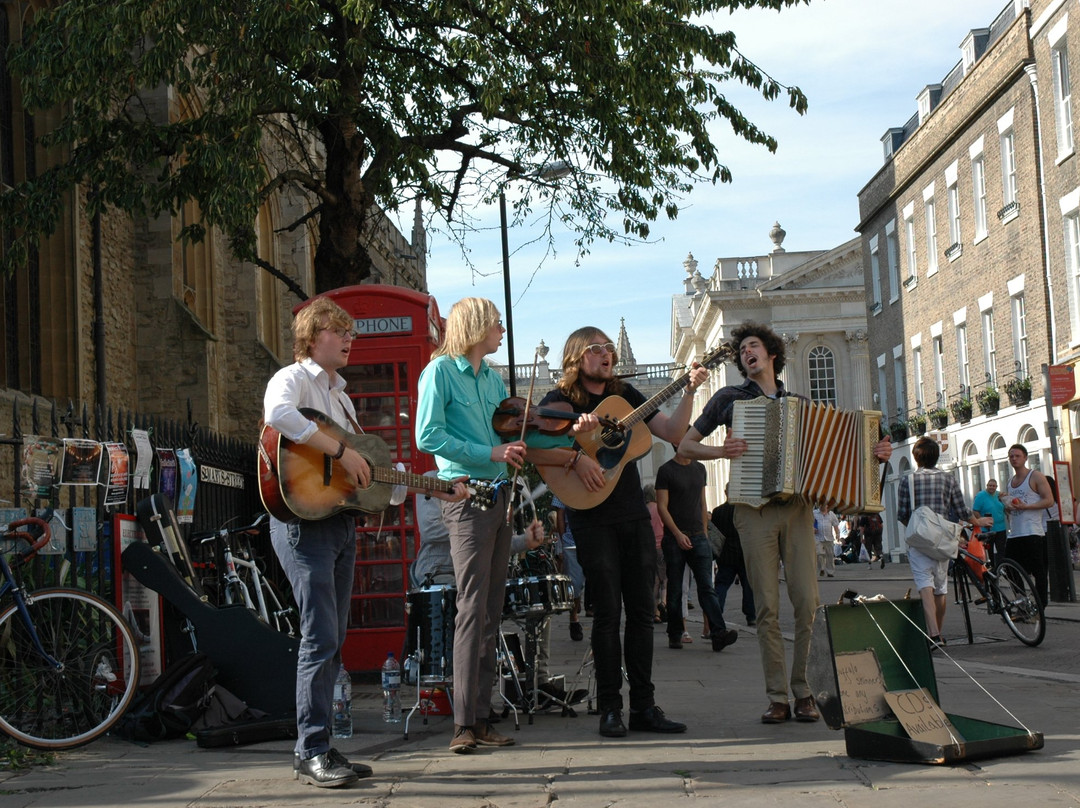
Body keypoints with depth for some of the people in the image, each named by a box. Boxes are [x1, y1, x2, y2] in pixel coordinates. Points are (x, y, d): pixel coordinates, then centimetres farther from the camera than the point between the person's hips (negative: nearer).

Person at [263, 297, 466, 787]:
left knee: (331, 642, 10)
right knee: (321, 638, -12)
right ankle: (311, 753, -7)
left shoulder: (339, 393, 23)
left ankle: (315, 750, 16)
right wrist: (341, 451, -27)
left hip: (342, 521, 9)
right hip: (303, 521, -9)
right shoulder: (294, 379, -4)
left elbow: (373, 469, 24)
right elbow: (278, 414, -31)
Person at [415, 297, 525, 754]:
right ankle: (465, 724, -9)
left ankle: (481, 718, 12)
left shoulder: (491, 377, 18)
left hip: (499, 494, 8)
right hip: (466, 495, -8)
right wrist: (490, 453, -16)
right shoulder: (440, 371, -5)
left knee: (491, 609, 7)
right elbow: (428, 437, -13)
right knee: (472, 607, -11)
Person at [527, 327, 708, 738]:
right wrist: (575, 458, -23)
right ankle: (610, 709, 3)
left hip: (634, 515, 5)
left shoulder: (625, 394, 13)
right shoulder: (560, 401, -1)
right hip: (592, 519, -5)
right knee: (607, 611, -4)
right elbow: (530, 448, -14)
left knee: (642, 610, 5)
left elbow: (672, 432, 9)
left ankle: (644, 706, 10)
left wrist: (689, 392, -3)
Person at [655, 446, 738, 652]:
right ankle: (675, 635, 14)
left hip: (698, 537, 4)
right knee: (675, 590, 4)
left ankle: (718, 633, -19)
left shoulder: (699, 469, 14)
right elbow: (662, 506, -7)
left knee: (706, 586, -8)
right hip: (674, 538, -4)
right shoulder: (666, 471, -2)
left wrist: (704, 531, 15)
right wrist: (678, 534, -16)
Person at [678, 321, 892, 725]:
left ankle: (804, 692, 2)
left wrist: (873, 454, 5)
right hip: (755, 512, -2)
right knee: (767, 607, -4)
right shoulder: (730, 398, 11)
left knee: (807, 601, -7)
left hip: (796, 509, 2)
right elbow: (685, 445, 11)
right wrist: (720, 451, -8)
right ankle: (777, 698, 0)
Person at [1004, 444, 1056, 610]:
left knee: (1039, 573, -4)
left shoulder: (1036, 476, -3)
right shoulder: (1011, 481, 19)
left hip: (1033, 534, -7)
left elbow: (1049, 500, -10)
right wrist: (1008, 506, 3)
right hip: (1014, 534, 7)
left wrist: (1025, 506, -20)